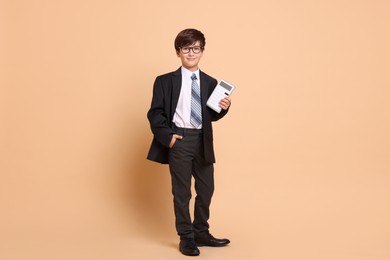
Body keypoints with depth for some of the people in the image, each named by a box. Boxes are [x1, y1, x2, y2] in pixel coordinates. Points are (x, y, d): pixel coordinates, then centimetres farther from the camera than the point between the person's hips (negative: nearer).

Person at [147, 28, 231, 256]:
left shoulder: (210, 82, 11)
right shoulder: (165, 81, -1)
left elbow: (211, 115, 13)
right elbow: (155, 112, -4)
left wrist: (223, 108, -7)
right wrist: (167, 136, -15)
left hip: (203, 140, 5)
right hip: (179, 140, -4)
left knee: (206, 189, 13)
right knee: (182, 191, 4)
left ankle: (201, 233, 30)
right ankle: (186, 237, 18)